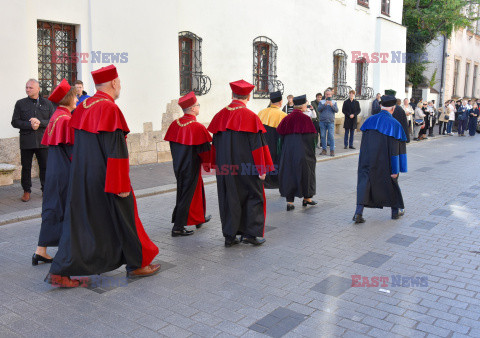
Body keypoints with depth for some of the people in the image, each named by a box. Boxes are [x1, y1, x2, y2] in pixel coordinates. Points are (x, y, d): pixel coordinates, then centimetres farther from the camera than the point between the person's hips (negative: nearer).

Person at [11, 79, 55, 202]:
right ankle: (26, 191, 17)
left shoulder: (47, 103, 7)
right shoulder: (20, 103, 7)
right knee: (26, 167, 5)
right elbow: (15, 122, 2)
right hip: (26, 141, 0)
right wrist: (29, 125, -12)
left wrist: (40, 122, -15)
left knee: (45, 166, 4)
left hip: (43, 140, 0)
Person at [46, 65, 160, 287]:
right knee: (123, 218, 8)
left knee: (79, 222, 11)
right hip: (105, 180, -7)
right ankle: (136, 265, 23)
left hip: (81, 177, 8)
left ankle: (59, 272, 10)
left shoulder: (82, 108, 9)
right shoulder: (110, 109, -16)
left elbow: (77, 146, 16)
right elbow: (116, 151, -20)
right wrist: (121, 184, -17)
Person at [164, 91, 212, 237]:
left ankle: (199, 218, 39)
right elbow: (205, 149, -15)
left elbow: (173, 145, 9)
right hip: (191, 167, -8)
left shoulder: (175, 124, 0)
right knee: (186, 196, 2)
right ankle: (178, 228, 6)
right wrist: (207, 163, 2)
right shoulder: (197, 127, -20)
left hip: (178, 165, 8)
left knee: (197, 189, 23)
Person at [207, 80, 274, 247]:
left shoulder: (220, 115, 3)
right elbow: (257, 145, -12)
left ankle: (229, 236, 15)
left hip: (225, 167, 4)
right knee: (253, 196, 10)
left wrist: (218, 165, 18)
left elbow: (215, 144, 9)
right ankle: (251, 233, 8)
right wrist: (261, 169, -6)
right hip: (245, 165, -4)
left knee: (229, 198, 11)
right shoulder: (251, 116, -11)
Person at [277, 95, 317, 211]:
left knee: (289, 174, 8)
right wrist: (311, 153, 2)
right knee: (305, 172, 13)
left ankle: (289, 201, 4)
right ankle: (307, 198, 25)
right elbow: (311, 137, -10)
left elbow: (280, 134, 3)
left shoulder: (287, 119, 2)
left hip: (288, 152, 4)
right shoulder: (305, 119, -11)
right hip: (302, 152, -4)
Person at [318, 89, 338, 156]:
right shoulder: (321, 102, 11)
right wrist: (325, 104, -17)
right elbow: (319, 109, -4)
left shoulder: (334, 102, 10)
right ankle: (324, 149, 11)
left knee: (331, 136, -8)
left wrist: (332, 105, -19)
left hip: (331, 122, -1)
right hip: (322, 121, 1)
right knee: (323, 136, 2)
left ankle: (332, 150, -5)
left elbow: (336, 110, -2)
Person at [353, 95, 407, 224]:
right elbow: (395, 149, -13)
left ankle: (359, 212, -13)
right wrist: (395, 169, -10)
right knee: (391, 182, 18)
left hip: (367, 160, 2)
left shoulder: (370, 120, 2)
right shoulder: (394, 124, -10)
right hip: (384, 163, -2)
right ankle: (395, 210, 34)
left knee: (364, 182, 3)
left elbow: (363, 144, 8)